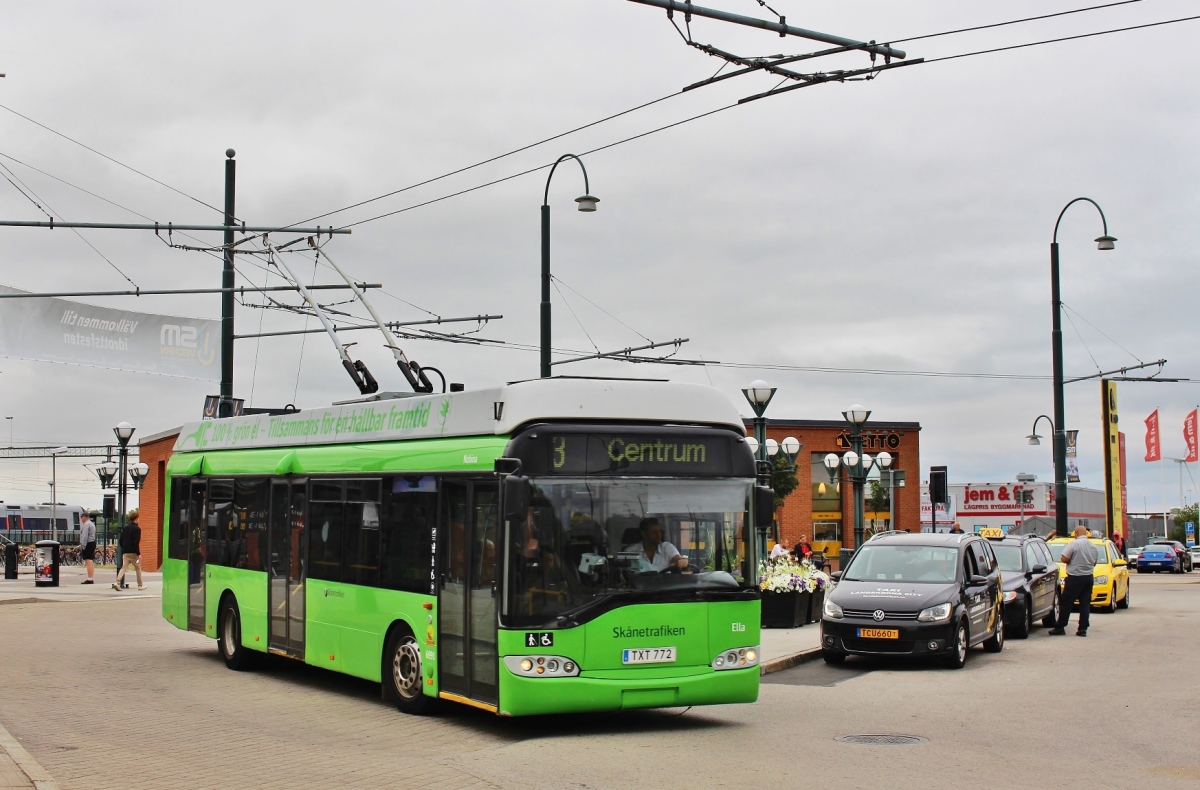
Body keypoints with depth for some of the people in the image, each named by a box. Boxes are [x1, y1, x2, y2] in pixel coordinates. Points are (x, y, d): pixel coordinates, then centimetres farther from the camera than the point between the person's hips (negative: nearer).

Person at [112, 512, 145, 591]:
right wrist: (138, 554, -16)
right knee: (138, 568, 9)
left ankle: (118, 582, -17)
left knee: (124, 567, 2)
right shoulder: (137, 529, -10)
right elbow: (136, 542, -17)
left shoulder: (125, 528, 11)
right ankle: (140, 585, 16)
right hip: (133, 552, -5)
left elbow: (120, 540, 12)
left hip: (125, 552, 5)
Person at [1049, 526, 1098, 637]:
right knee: (1085, 604, 6)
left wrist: (1073, 560, 4)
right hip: (1088, 577, 6)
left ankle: (1060, 628, 2)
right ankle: (1083, 629, 3)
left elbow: (1064, 559, -15)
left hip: (1075, 577, -6)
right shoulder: (1093, 546, 7)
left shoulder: (1074, 543, -13)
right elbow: (1094, 563, 16)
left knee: (1066, 603, 0)